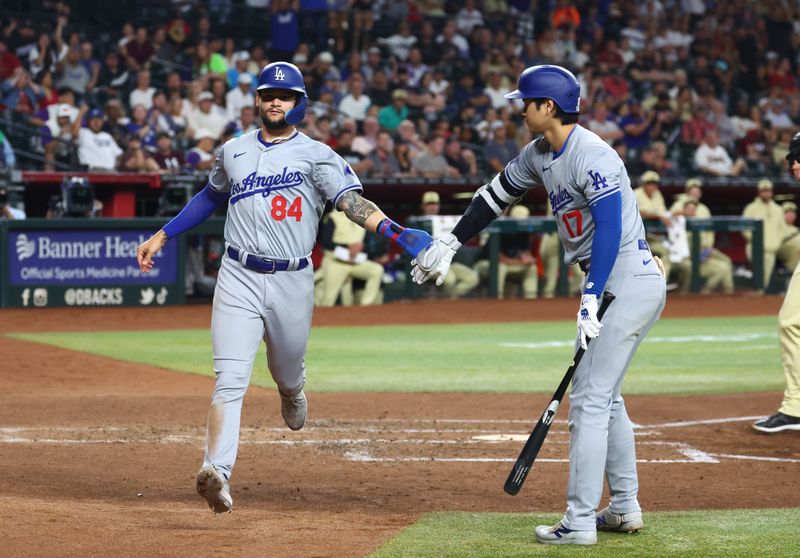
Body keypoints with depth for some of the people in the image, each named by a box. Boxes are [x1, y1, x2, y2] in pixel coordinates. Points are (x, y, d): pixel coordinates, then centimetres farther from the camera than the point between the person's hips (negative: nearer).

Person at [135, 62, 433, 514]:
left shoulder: (316, 155, 1)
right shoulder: (234, 152, 12)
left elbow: (352, 201, -12)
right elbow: (211, 197, 29)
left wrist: (395, 232, -29)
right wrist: (163, 236, 29)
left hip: (292, 281, -1)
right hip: (239, 278, 1)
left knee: (289, 374, 16)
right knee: (231, 379, -14)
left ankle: (292, 394, 54)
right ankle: (217, 470, -26)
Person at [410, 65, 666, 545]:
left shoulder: (592, 156, -20)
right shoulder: (540, 154, 10)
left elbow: (609, 229, -28)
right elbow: (499, 194, 24)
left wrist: (591, 300, -33)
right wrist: (450, 243, 25)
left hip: (630, 282, -10)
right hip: (612, 284, 10)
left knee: (589, 397, -10)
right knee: (604, 395, 18)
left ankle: (580, 521, -9)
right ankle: (625, 509, 25)